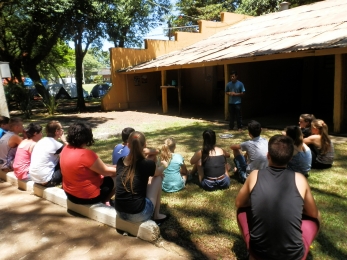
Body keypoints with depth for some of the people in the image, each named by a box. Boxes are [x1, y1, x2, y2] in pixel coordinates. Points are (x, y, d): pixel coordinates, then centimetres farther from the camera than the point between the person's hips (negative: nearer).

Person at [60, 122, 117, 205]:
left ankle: (104, 199, 18)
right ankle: (105, 201, 19)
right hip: (87, 196, -8)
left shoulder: (66, 149, -4)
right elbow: (106, 171, -17)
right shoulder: (86, 154, -30)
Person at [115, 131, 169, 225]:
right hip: (138, 214, -5)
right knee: (158, 177, 12)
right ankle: (156, 216, 23)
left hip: (119, 212, 5)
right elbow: (158, 172, 12)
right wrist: (164, 165, 34)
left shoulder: (120, 162, 0)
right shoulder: (147, 164, -12)